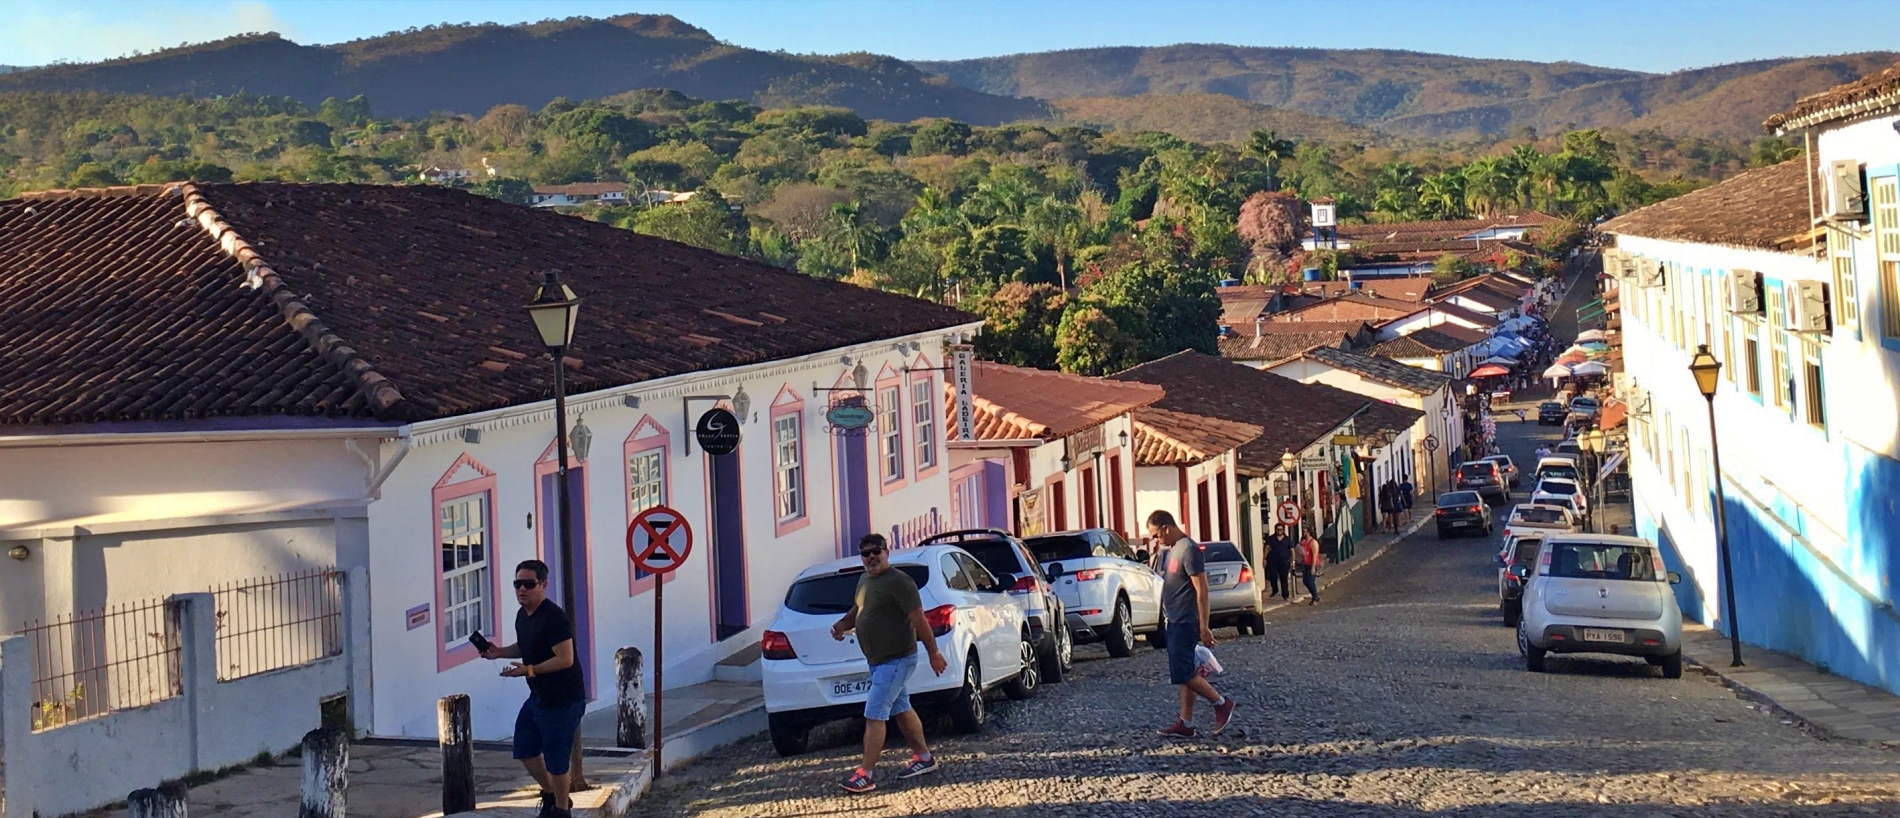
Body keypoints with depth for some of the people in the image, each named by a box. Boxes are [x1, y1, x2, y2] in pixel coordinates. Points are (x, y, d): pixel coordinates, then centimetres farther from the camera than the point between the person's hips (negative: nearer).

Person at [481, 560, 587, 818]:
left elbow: (565, 659, -27)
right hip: (538, 696, 10)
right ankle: (550, 795, 37)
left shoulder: (554, 618, -23)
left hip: (563, 699, -10)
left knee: (555, 758, 0)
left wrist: (529, 670, -28)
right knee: (525, 749, 17)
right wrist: (500, 652, 5)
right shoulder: (522, 615, 7)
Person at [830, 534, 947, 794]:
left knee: (874, 715, -12)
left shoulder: (898, 582, -18)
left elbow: (919, 620, -18)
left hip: (896, 660, -9)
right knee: (901, 710, 19)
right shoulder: (864, 580, 9)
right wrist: (843, 624, 3)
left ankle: (866, 775, -10)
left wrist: (933, 652, -17)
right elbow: (858, 609, 24)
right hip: (878, 660, 9)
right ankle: (924, 758, 32)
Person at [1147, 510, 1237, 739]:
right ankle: (1185, 724, 13)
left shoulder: (1188, 550, -18)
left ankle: (1222, 704, 3)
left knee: (1182, 673, -10)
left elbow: (1201, 590, -20)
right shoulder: (1173, 549, 13)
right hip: (1175, 621, 10)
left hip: (1185, 623, -10)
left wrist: (1204, 628, -21)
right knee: (1185, 673, 10)